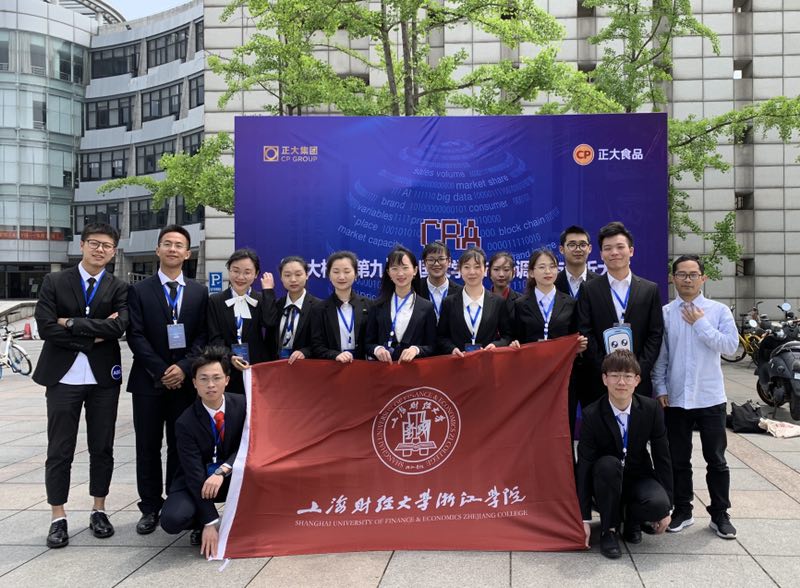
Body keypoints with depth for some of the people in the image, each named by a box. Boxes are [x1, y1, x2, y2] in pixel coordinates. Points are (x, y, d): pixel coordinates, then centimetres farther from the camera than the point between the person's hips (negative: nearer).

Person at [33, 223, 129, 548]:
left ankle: (98, 511, 23)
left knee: (102, 448, 9)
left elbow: (118, 327, -14)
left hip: (103, 378, 1)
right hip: (63, 377, -1)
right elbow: (45, 327, -9)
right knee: (59, 451, 3)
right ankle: (58, 519, 14)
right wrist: (93, 336, -12)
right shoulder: (54, 282, 2)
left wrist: (70, 322, -13)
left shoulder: (119, 289, 3)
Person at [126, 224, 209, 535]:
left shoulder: (199, 293, 8)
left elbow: (203, 336, 2)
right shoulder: (139, 290, 3)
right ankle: (150, 508, 15)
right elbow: (135, 336, -5)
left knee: (181, 446, 7)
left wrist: (183, 367, -12)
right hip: (148, 380, -1)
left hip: (186, 380, 1)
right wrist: (161, 371, -13)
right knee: (148, 447, 5)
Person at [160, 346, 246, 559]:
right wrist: (209, 523, -27)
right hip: (197, 481, -2)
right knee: (172, 520, -31)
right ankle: (200, 526, 6)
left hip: (231, 476, 2)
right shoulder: (185, 423, -20)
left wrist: (222, 472, -32)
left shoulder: (241, 405, -12)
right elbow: (194, 474, -23)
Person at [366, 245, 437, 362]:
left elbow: (432, 347, 5)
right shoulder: (378, 305, 8)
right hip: (383, 366, 2)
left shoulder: (427, 307, 5)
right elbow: (368, 343, 10)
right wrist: (377, 349, -10)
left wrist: (416, 349, -12)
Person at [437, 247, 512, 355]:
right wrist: (452, 349, -8)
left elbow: (507, 336, 11)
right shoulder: (449, 303, 9)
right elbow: (441, 337, 10)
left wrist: (495, 345, -7)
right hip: (458, 360, 0)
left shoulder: (498, 302, 9)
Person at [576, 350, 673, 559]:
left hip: (639, 477, 1)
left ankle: (632, 517, 6)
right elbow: (584, 466, -17)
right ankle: (609, 529, -15)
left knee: (658, 504, -31)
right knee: (609, 464, -35)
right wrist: (584, 518, -20)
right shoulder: (592, 415, -18)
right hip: (606, 479, -1)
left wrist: (665, 508, -7)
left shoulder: (651, 409, -12)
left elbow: (662, 456, -6)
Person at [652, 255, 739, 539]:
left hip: (710, 398, -1)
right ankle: (682, 511, 24)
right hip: (675, 398, 1)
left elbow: (730, 345, -12)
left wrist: (700, 324, -12)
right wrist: (660, 389, -2)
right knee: (678, 460, 10)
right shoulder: (665, 313, 1)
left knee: (716, 459, 8)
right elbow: (659, 355, 2)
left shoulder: (719, 311, 0)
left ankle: (720, 514, 20)